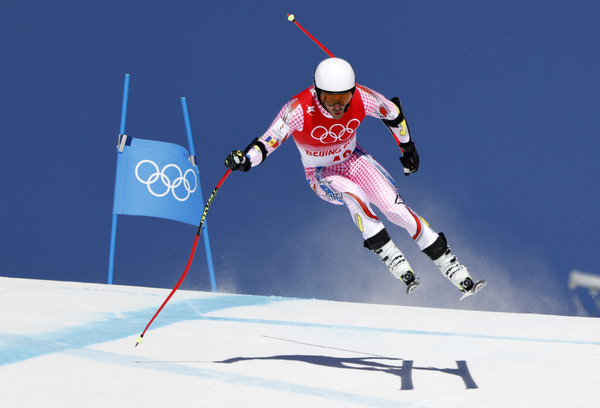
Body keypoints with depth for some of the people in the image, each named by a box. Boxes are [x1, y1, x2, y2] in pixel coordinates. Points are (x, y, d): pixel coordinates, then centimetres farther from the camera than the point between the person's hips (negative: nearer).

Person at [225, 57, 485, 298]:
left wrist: (407, 147, 11)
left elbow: (393, 113, -3)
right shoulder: (299, 110, -31)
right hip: (321, 175, -2)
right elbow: (267, 142, -30)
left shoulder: (362, 99, -24)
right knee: (354, 196, -34)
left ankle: (454, 270, -10)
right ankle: (396, 265, -28)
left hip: (352, 160, 2)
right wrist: (244, 159, -51)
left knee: (396, 209, -17)